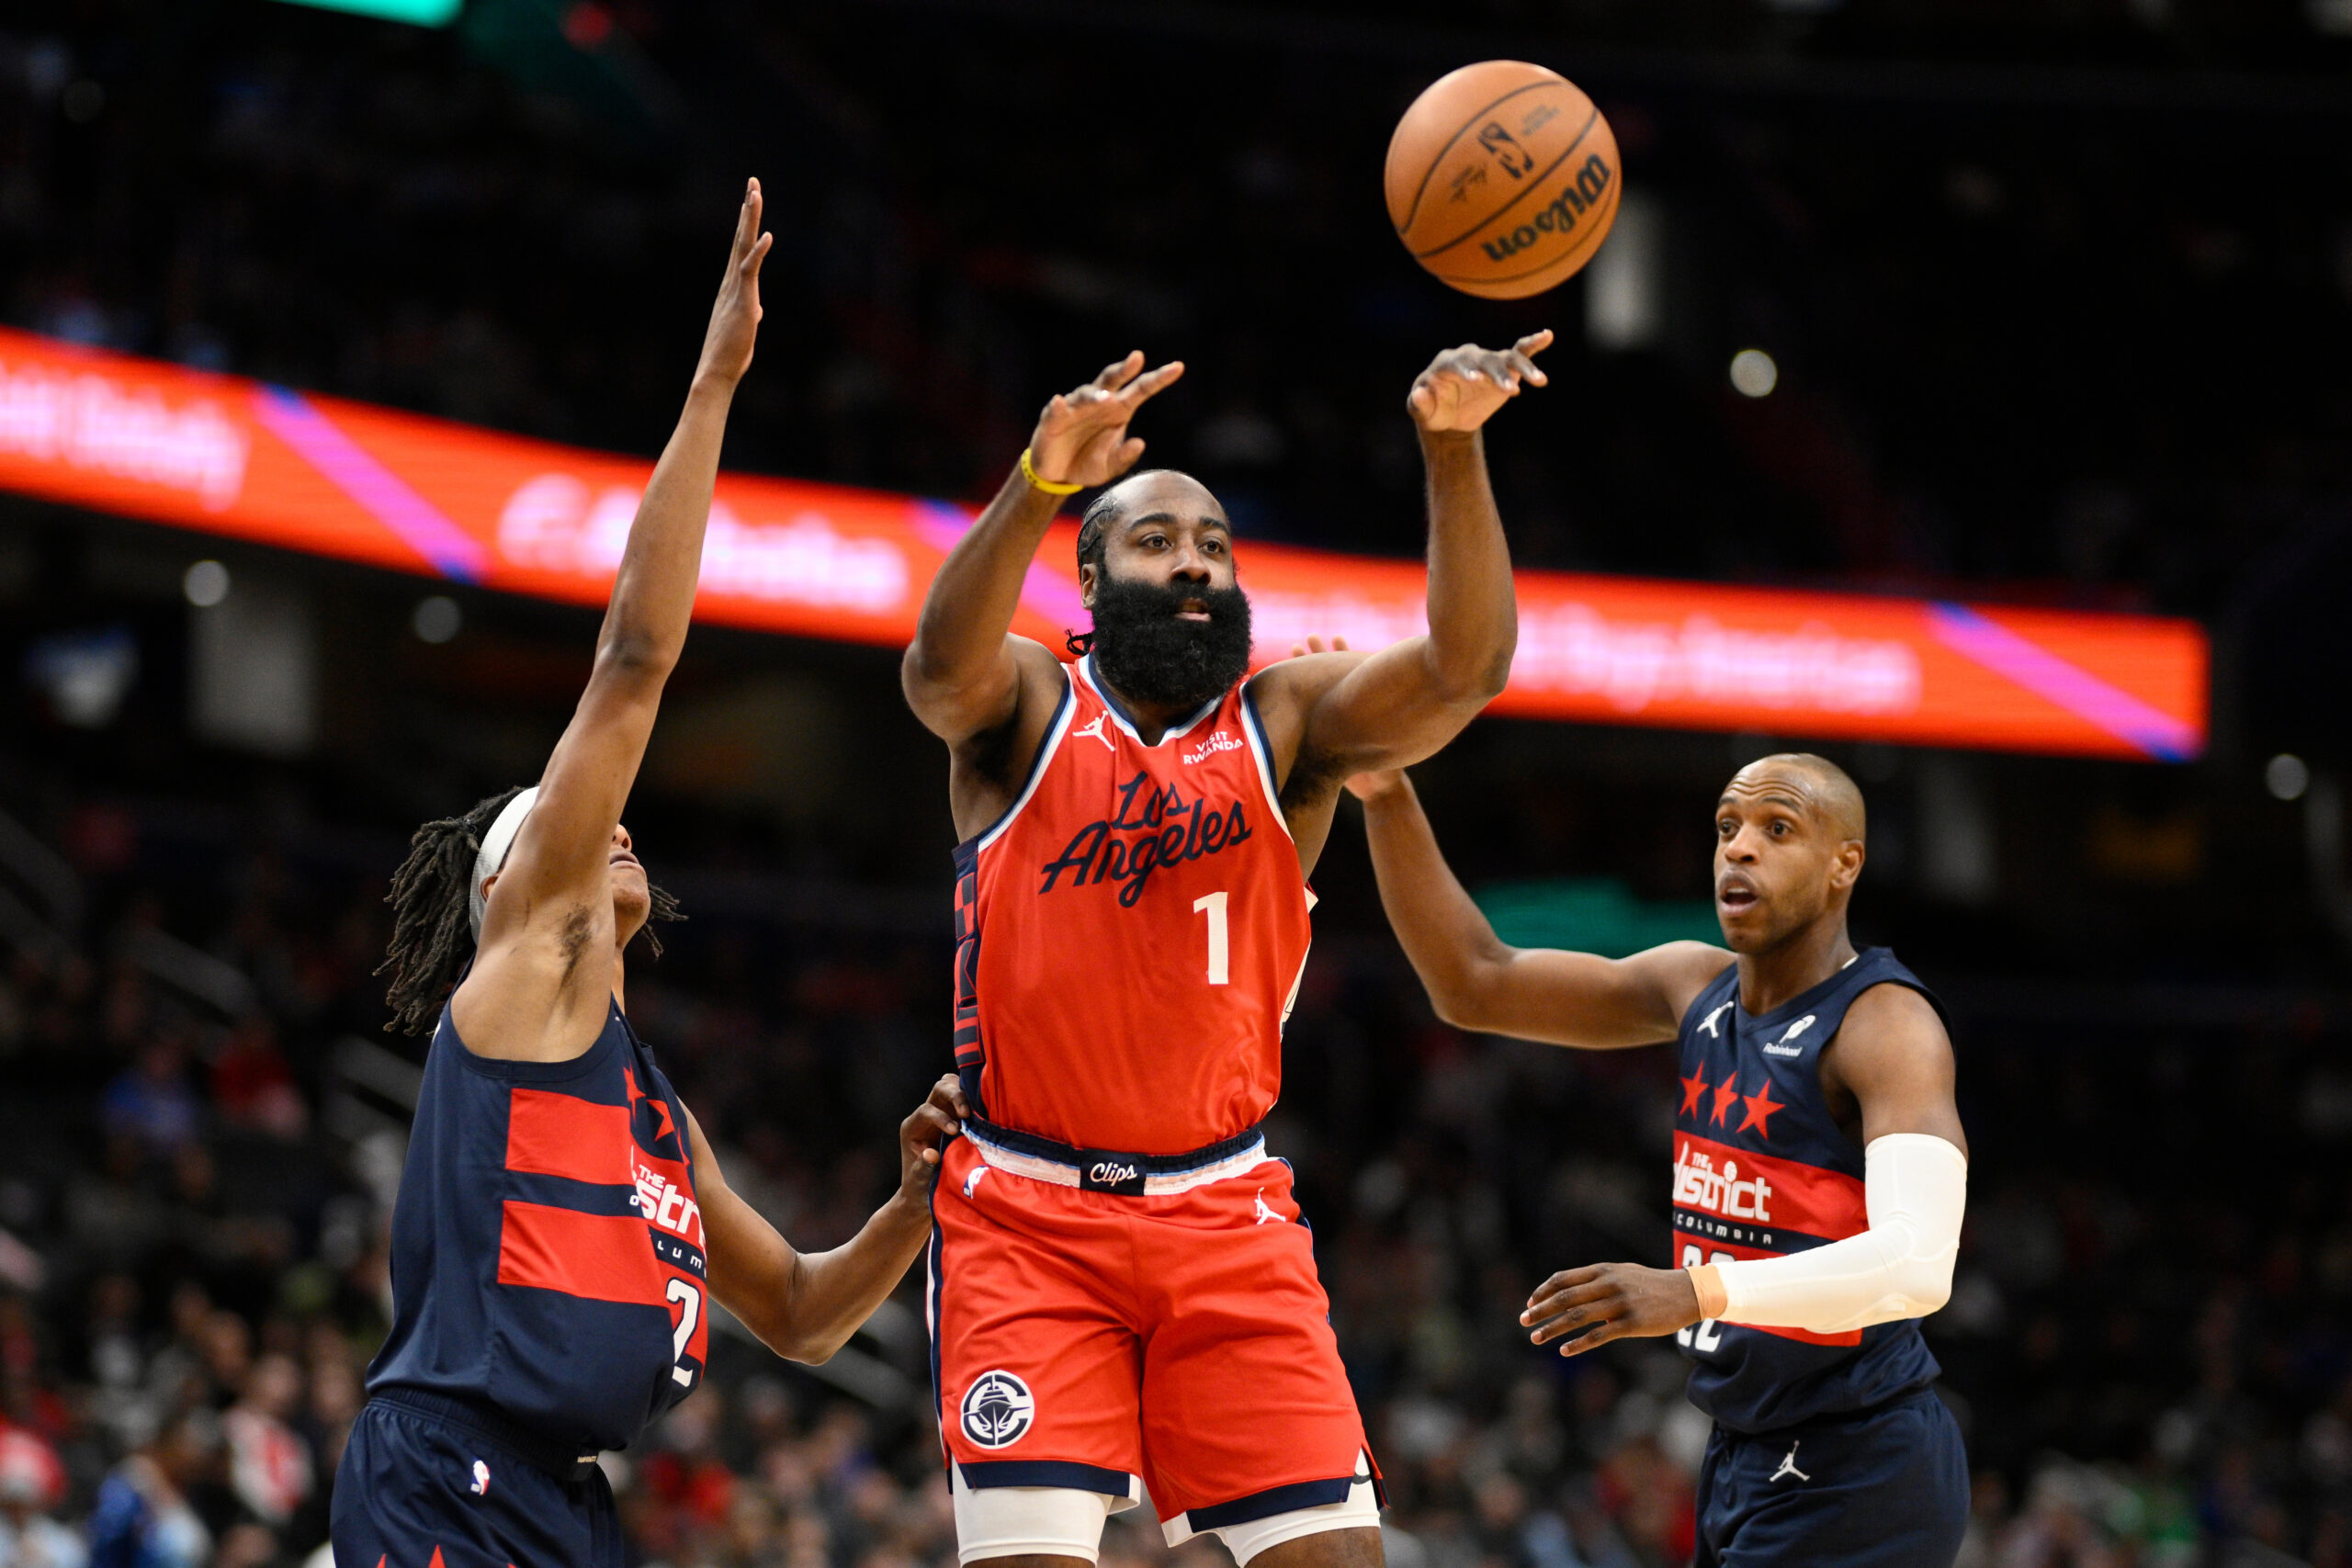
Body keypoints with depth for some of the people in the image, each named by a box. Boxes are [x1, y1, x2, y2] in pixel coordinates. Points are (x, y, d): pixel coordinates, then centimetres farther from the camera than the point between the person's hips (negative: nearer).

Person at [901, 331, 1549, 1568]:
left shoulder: (1286, 722, 6)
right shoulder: (1026, 708, 2)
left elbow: (1462, 670, -12)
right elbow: (941, 666, -23)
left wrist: (1454, 451, -29)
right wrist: (1041, 480, -42)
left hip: (1225, 1220, 2)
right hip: (1026, 1219, -2)